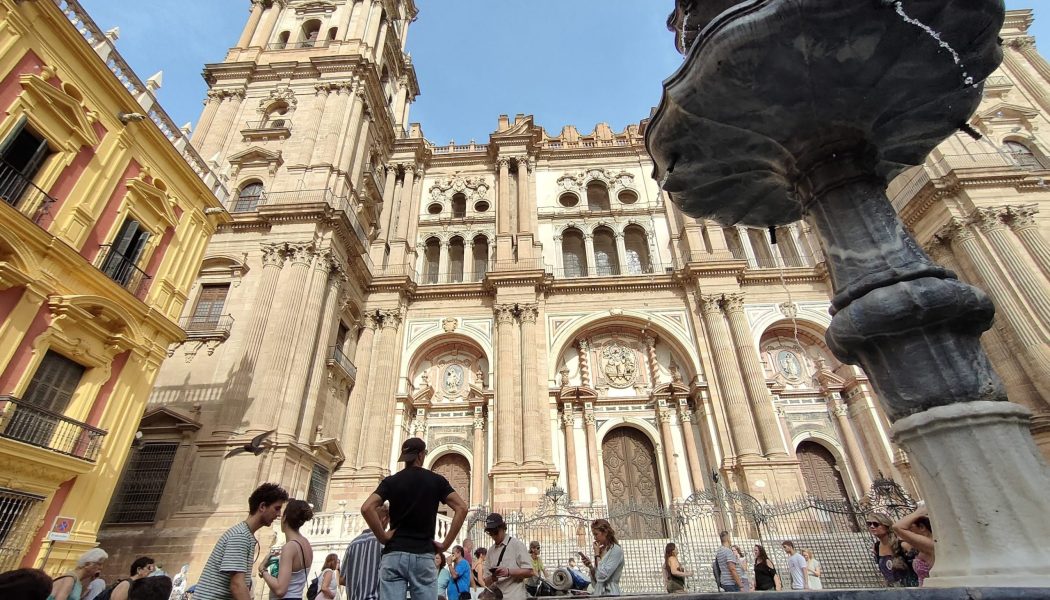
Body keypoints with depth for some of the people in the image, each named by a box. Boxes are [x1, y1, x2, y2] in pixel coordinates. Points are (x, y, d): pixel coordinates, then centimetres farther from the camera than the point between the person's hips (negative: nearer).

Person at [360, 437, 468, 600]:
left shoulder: (391, 481, 4)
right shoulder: (436, 480, 5)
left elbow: (367, 508, -12)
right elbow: (462, 508, -6)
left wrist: (382, 537, -1)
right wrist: (446, 544, -1)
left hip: (394, 554, 0)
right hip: (423, 556, 0)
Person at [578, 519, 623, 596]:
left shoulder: (616, 550, -9)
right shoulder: (601, 550, 11)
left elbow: (602, 576, -18)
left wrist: (597, 555, -9)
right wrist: (590, 566, -3)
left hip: (610, 594, -6)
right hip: (598, 593, 6)